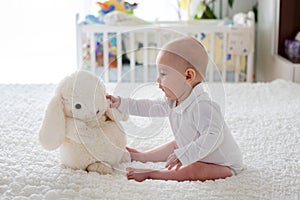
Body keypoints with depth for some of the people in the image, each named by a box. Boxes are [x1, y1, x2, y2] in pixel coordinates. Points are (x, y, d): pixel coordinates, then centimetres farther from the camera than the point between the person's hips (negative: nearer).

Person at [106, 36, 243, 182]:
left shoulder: (202, 106, -34)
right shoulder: (174, 102, 0)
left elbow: (212, 136, -41)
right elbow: (152, 108, 12)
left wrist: (182, 156, -44)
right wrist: (121, 103, 9)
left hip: (225, 164, -10)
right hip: (198, 155, 10)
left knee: (191, 170, -34)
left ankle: (150, 174, -22)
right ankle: (142, 156, 43)